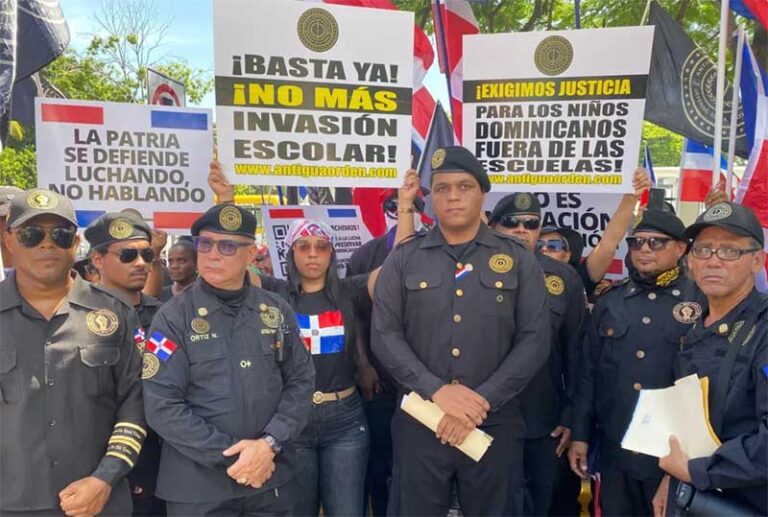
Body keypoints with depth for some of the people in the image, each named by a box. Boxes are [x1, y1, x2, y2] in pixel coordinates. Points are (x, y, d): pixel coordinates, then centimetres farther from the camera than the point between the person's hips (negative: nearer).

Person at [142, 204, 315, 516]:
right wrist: (229, 455, -15)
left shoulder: (277, 311, 2)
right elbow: (161, 406, -12)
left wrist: (270, 443, -11)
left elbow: (301, 381, 2)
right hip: (198, 487, -2)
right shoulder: (173, 318, -7)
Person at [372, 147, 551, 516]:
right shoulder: (403, 259, 2)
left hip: (496, 425, 0)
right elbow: (384, 336, -3)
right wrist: (437, 391, -16)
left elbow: (535, 340, -4)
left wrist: (483, 400, -13)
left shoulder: (518, 260, 2)